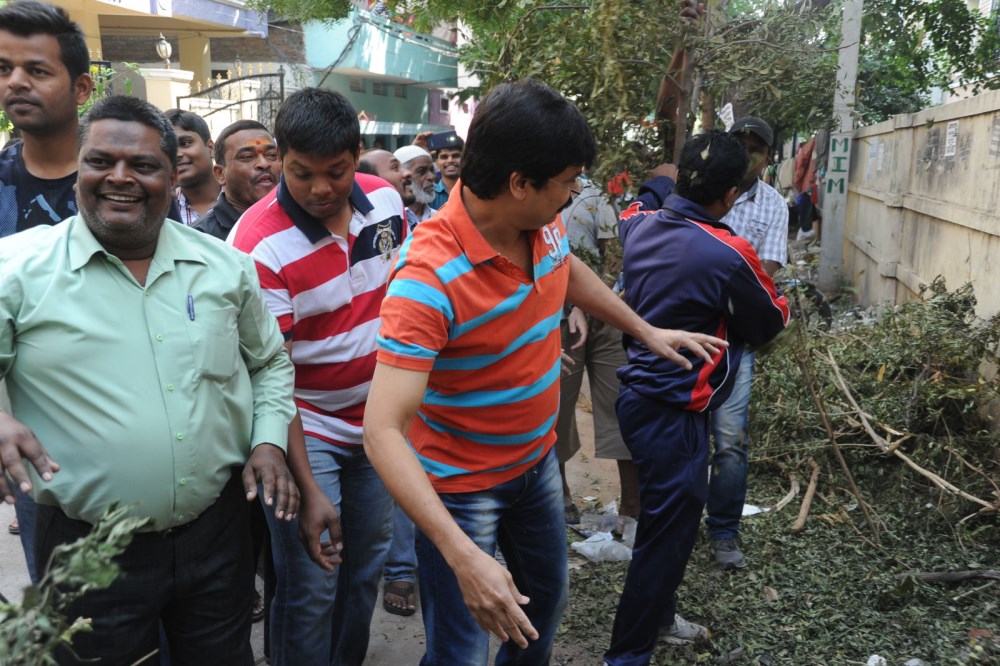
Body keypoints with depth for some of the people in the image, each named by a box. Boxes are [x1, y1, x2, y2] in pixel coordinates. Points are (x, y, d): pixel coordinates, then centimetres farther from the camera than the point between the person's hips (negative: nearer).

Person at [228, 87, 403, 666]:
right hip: (307, 429, -6)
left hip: (379, 417, 6)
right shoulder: (257, 243, -22)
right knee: (311, 588, -1)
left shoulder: (385, 198, -3)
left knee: (368, 564, 18)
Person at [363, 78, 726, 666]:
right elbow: (383, 431, -37)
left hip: (539, 459, 8)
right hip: (462, 485, -7)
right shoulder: (430, 279, -33)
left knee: (548, 599, 27)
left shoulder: (545, 223, -10)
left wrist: (647, 330, 20)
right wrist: (462, 557, -44)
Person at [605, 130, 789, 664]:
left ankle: (655, 615, 43)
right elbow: (767, 324, -3)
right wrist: (779, 302, 17)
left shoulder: (641, 227, -1)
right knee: (668, 530, 4)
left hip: (638, 393, 9)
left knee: (661, 515, 24)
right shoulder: (729, 255, -21)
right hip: (674, 411, -8)